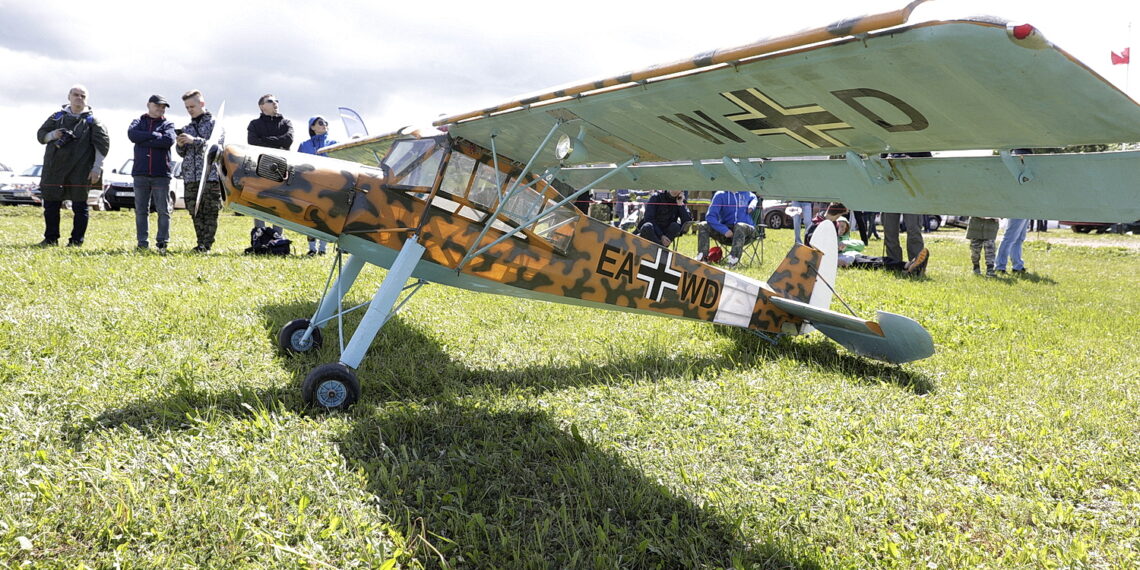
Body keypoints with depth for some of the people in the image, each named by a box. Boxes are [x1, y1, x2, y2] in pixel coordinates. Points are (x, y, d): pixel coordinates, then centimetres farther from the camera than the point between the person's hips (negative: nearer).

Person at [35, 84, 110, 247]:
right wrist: (52, 135, -5)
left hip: (80, 171, -3)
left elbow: (103, 143, -2)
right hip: (54, 169, 3)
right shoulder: (57, 116, 12)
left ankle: (76, 240, 10)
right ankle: (51, 238, 17)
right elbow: (40, 135, 19)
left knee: (80, 207, 1)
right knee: (50, 205, 6)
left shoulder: (91, 120, 3)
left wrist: (97, 168, -10)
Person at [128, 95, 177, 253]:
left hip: (161, 174, -1)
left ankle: (162, 242, 2)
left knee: (163, 210, -2)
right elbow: (132, 134, -7)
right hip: (140, 173, 2)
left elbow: (169, 140, -11)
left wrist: (144, 140, -8)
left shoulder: (168, 124, 10)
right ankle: (142, 243, 7)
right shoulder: (139, 122, 15)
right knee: (141, 210, 3)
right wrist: (156, 135, -9)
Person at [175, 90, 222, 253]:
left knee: (210, 211, -6)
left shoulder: (214, 123, 4)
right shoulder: (188, 128, 21)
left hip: (210, 174, -6)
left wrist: (194, 140, -15)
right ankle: (201, 243, 9)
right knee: (195, 212, 5)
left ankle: (206, 244, -5)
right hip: (190, 176, 6)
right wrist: (180, 145, 1)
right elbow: (183, 153, 23)